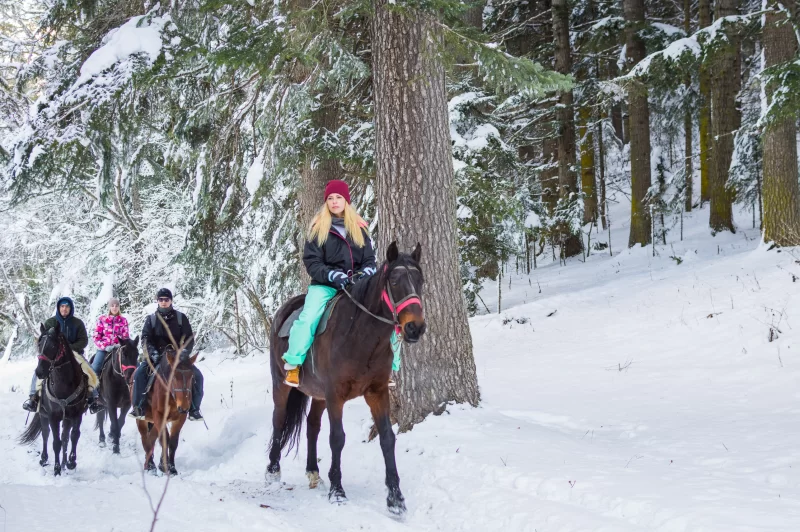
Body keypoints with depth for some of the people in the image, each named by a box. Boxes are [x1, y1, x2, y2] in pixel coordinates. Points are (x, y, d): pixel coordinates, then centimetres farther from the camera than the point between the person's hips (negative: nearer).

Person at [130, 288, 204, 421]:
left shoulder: (181, 318, 5)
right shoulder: (151, 319, 4)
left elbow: (189, 338, 2)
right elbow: (146, 339, -4)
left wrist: (185, 351, -18)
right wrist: (153, 353, -23)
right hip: (157, 357, 0)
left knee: (197, 376, -20)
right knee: (139, 373, -26)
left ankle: (194, 409, -10)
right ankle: (139, 407, -18)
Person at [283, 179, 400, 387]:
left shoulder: (359, 228, 13)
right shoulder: (318, 229, 4)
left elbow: (369, 258, 12)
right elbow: (311, 261, -2)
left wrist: (366, 272, -12)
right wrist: (333, 275, -19)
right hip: (325, 285, -3)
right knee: (308, 318, -29)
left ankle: (388, 366, 1)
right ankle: (293, 365, -16)